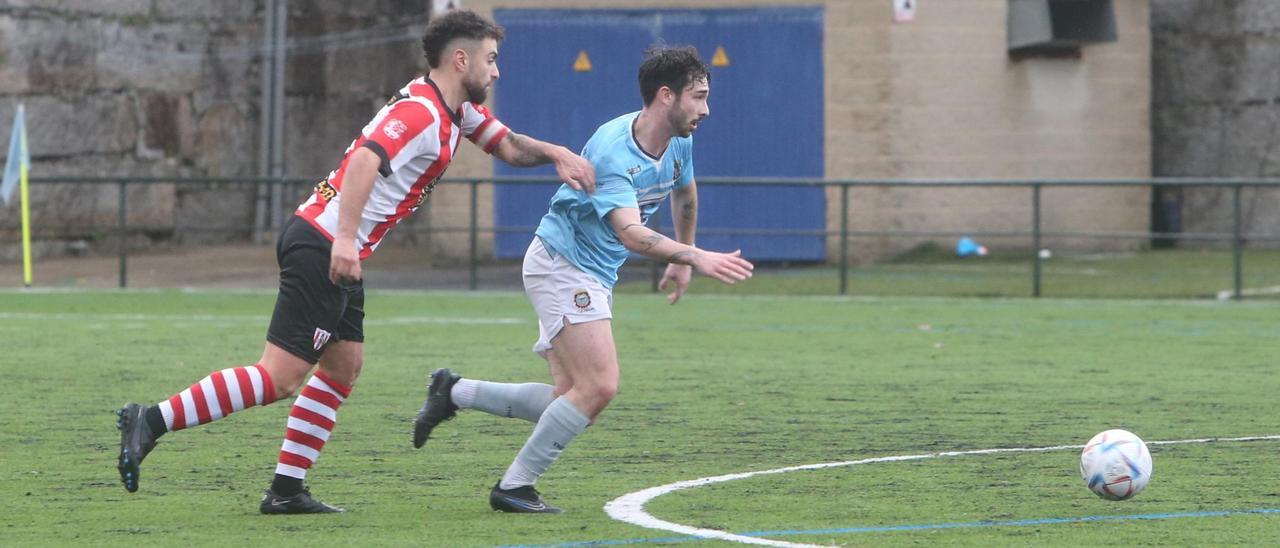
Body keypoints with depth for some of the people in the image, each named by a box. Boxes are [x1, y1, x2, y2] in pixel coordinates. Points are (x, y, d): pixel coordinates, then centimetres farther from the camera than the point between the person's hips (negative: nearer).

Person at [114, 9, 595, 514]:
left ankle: (287, 490, 13)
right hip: (322, 246, -11)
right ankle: (151, 421, -17)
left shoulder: (458, 111, 15)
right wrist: (345, 238, -35)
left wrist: (557, 153, 9)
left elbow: (509, 147, 27)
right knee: (279, 378, -14)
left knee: (344, 366, 12)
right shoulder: (421, 112, -15)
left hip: (338, 252, 11)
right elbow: (366, 159, -28)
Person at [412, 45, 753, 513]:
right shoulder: (612, 151, -27)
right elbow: (630, 232, -39)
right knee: (598, 386, -18)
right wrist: (696, 257, -49)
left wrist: (681, 261, 31)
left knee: (571, 399, 4)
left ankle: (453, 392, 17)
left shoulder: (679, 143, 0)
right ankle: (513, 487, -8)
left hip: (595, 278, 9)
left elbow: (685, 197, 23)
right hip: (560, 263, -9)